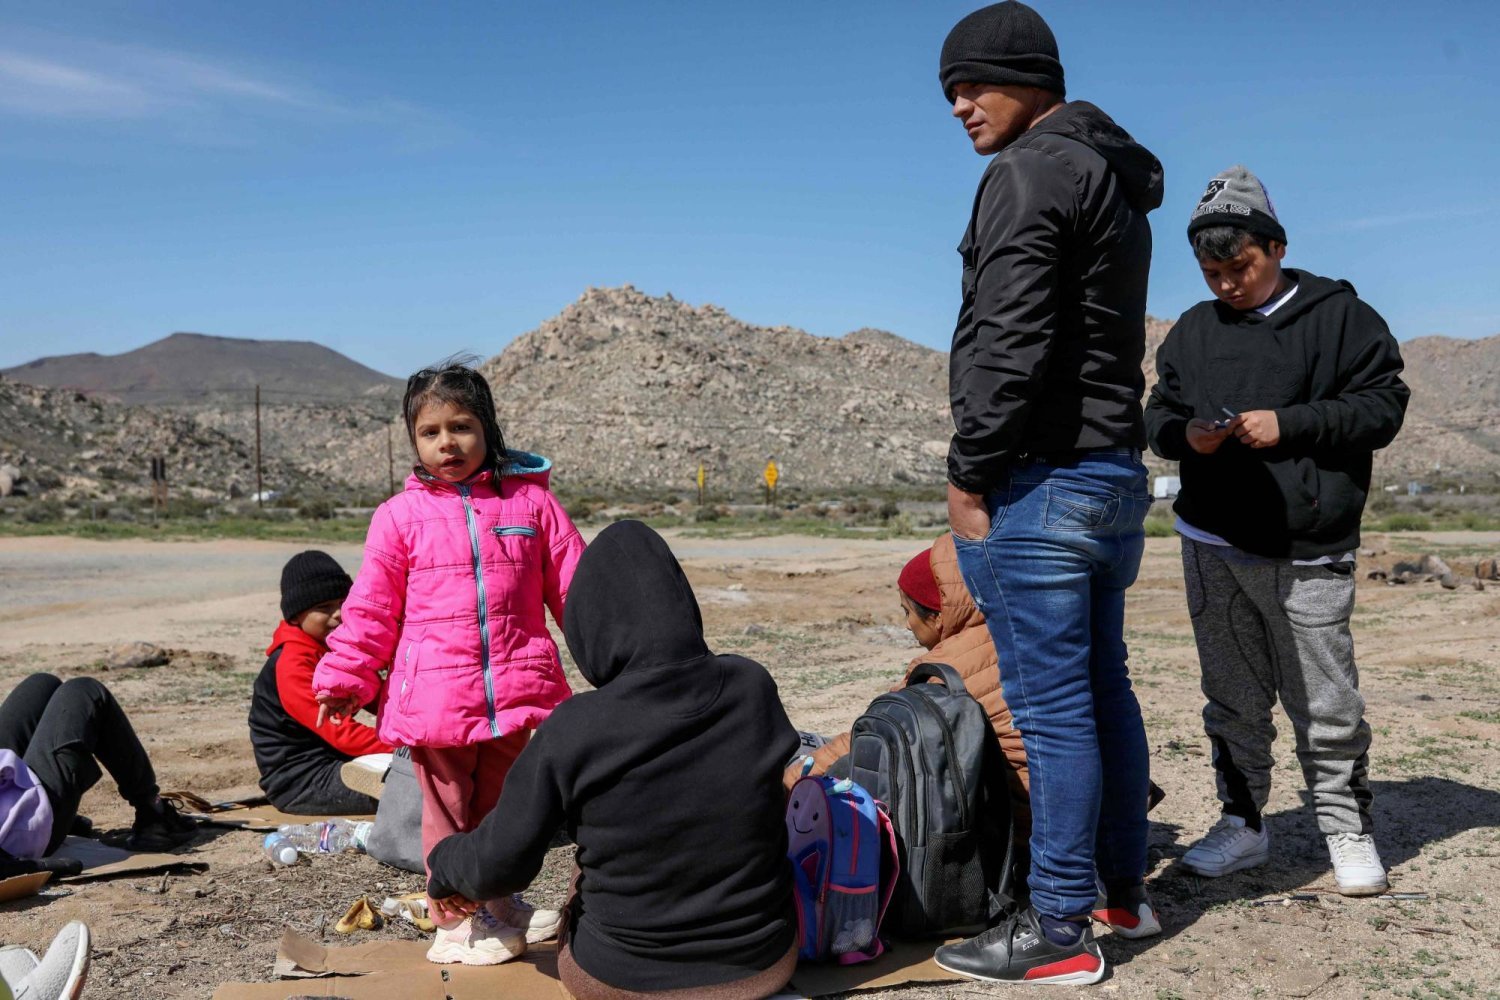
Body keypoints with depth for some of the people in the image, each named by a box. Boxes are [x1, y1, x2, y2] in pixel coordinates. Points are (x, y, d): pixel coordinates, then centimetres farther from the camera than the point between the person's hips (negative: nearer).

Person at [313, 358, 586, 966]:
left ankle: (500, 904, 39)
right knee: (448, 811, 9)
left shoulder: (531, 502, 2)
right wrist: (345, 678, 2)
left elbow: (574, 588, 5)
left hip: (513, 692, 2)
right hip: (435, 698, -2)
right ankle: (454, 925, 26)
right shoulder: (401, 516, -1)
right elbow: (371, 607, 3)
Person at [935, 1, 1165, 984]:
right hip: (1117, 471, 10)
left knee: (1052, 705, -5)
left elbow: (1009, 341, -19)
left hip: (1040, 479, -10)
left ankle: (1059, 930, 4)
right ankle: (1124, 889, 28)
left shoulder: (1029, 173, -10)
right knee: (1103, 684, 16)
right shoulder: (1118, 178, 20)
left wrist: (972, 471, -13)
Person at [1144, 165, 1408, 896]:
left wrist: (1287, 424, -16)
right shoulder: (1193, 330, 13)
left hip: (1309, 553, -4)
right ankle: (1243, 823, 24)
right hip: (1213, 544, 4)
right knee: (1232, 696, 11)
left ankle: (1349, 830, 21)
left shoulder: (1340, 316, 0)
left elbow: (1382, 408, -5)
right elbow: (1157, 413, 14)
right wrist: (1185, 434, -9)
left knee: (1326, 703, 3)